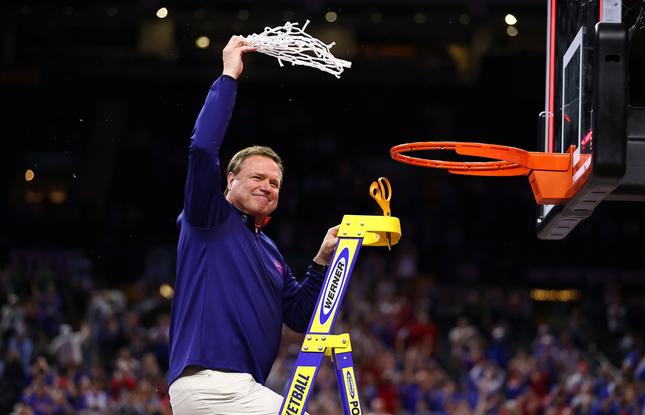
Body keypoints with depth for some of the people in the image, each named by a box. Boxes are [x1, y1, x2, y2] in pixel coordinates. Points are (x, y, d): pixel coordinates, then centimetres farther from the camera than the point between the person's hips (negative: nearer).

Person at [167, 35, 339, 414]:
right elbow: (202, 149, -13)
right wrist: (229, 76, -7)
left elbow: (300, 317, 21)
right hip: (210, 383, -9)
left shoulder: (270, 252, 25)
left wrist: (322, 262, 8)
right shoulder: (210, 219, 2)